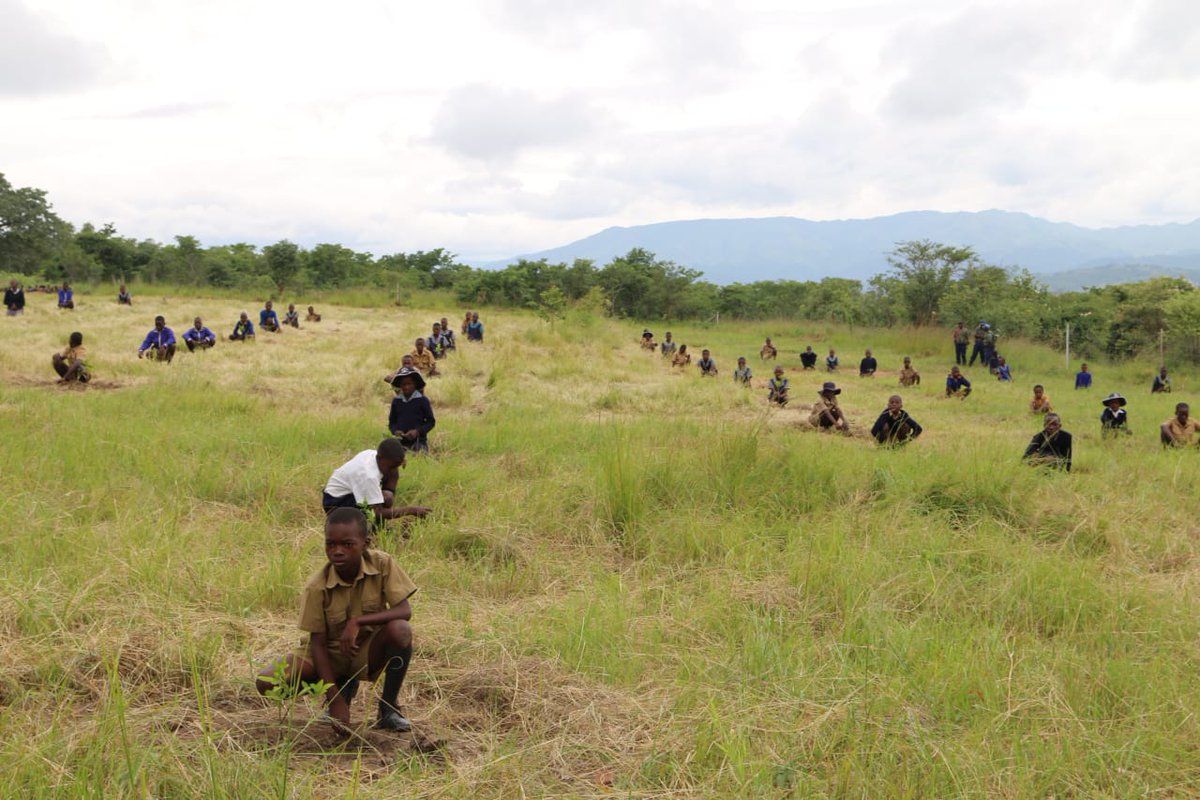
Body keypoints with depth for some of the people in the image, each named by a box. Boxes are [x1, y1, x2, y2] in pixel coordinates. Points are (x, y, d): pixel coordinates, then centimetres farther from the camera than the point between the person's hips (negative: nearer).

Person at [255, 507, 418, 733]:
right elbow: (317, 642, -16)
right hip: (330, 654, 1)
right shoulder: (317, 587, -20)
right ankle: (344, 687, 6)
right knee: (266, 683, -21)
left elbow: (405, 610, -24)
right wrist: (336, 700, -22)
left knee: (400, 629, -34)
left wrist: (358, 621, -36)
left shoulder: (383, 564, -19)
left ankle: (389, 708, -10)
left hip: (368, 650, -1)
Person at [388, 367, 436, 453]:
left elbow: (431, 421, 1)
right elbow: (392, 421, 15)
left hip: (419, 442, -3)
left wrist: (418, 431, -13)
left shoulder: (422, 400, -2)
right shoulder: (396, 401, 8)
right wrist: (395, 431, -7)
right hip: (401, 442, 3)